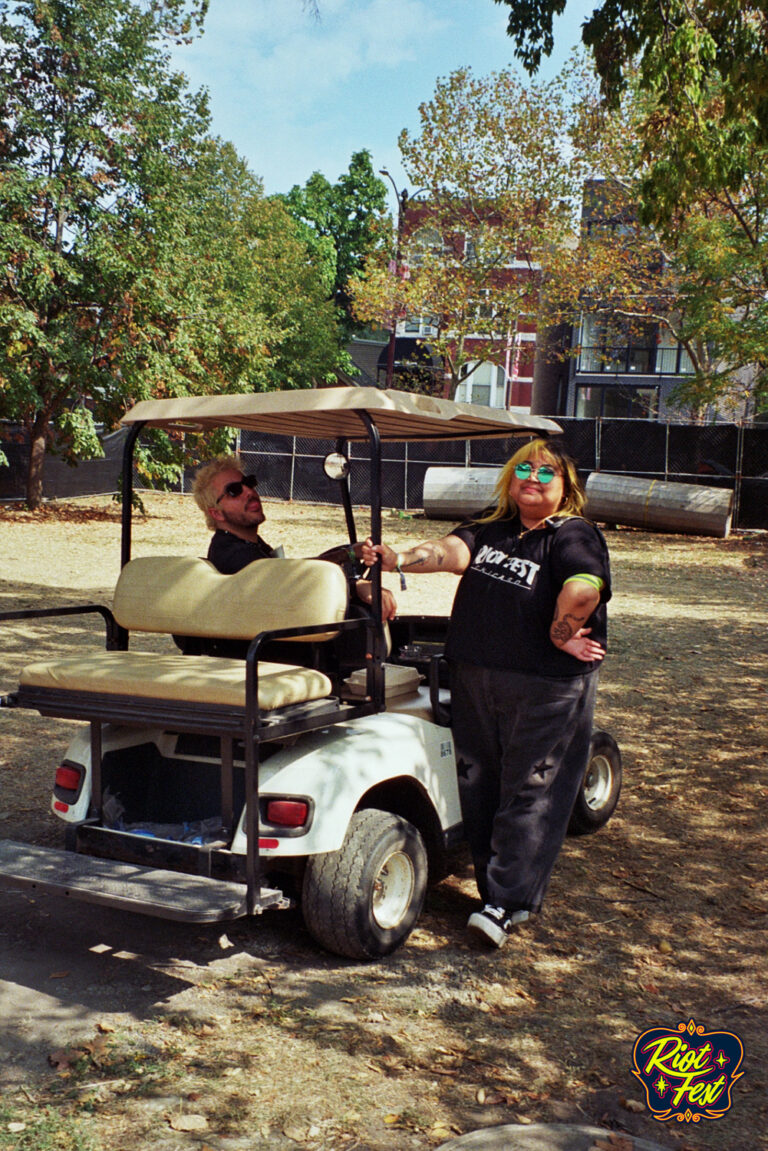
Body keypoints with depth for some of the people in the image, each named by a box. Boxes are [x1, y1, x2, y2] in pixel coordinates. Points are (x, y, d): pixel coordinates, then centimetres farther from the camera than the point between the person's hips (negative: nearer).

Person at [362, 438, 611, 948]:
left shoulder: (574, 535, -6)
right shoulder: (489, 528, 13)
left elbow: (583, 590, -25)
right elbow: (451, 552, -5)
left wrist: (560, 637, -16)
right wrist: (397, 559, -21)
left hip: (546, 687, -6)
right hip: (474, 678, 6)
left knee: (530, 791, -2)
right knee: (480, 785, 11)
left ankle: (506, 902, 1)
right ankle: (499, 887, 23)